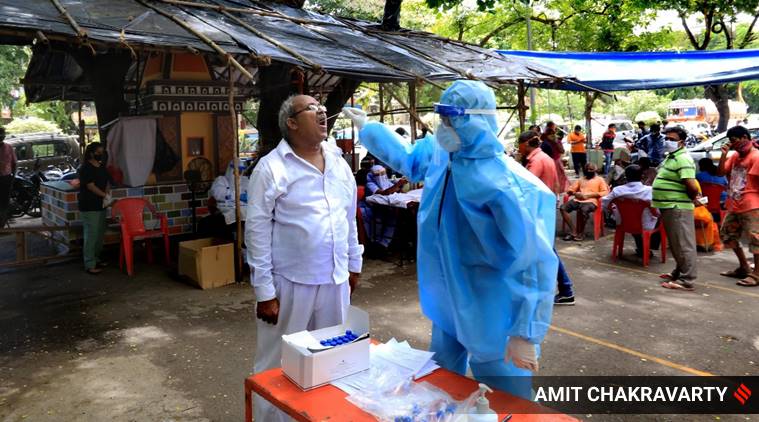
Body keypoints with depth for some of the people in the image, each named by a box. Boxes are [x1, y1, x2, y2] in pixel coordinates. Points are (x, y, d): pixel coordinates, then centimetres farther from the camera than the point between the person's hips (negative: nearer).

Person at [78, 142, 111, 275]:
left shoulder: (102, 166, 12)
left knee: (100, 233, 14)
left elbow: (106, 182, 14)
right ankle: (90, 265, -2)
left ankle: (96, 259, 27)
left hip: (100, 205, 8)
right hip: (89, 207, -8)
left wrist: (106, 196, -2)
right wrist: (105, 195, -14)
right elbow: (91, 186, -18)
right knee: (91, 235, -7)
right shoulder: (85, 168, -13)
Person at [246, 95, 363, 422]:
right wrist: (264, 291, -13)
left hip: (335, 280, 6)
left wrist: (353, 264, 17)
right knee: (278, 365, 8)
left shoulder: (339, 163, 8)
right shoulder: (271, 168, -10)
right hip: (290, 283, -5)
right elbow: (257, 232, -11)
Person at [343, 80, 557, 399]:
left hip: (489, 315, -8)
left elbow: (534, 261, -28)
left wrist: (525, 334, -27)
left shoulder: (504, 185, -29)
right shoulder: (440, 155, -3)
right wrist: (366, 127, 29)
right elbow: (405, 157, 21)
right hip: (448, 303, 8)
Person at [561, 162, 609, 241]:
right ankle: (573, 231, -20)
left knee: (583, 210, -40)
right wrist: (575, 193, -2)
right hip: (577, 200, 5)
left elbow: (605, 192, 1)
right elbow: (570, 189, 23)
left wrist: (589, 195, -10)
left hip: (591, 201, -5)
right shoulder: (581, 179, 29)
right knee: (563, 208, -25)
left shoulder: (600, 179, 16)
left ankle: (581, 232, -19)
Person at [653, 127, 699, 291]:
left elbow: (692, 187, -25)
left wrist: (690, 199, -7)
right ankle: (679, 272, 32)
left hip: (678, 208, -11)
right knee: (676, 244, 20)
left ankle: (686, 280, 1)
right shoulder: (671, 157, 16)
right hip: (669, 207, 11)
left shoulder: (683, 159, -17)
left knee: (683, 244, -4)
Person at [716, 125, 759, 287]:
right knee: (728, 235, 18)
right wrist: (724, 154, 0)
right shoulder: (735, 156, 12)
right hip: (734, 205, 10)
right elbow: (720, 173, 10)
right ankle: (744, 268, 30)